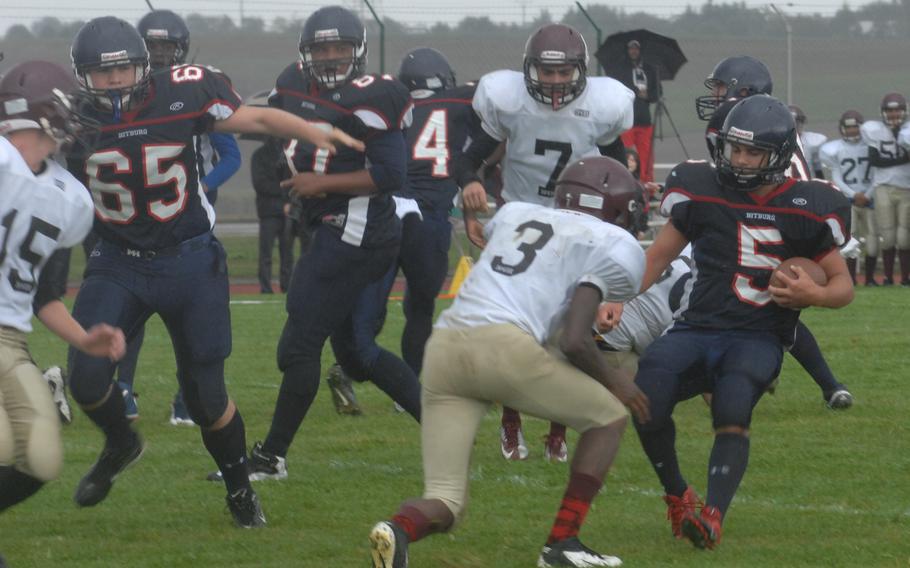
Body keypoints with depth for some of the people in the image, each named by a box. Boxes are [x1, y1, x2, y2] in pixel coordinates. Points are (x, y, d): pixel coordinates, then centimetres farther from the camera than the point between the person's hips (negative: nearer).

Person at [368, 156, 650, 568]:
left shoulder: (515, 214, 27)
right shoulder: (614, 245, 10)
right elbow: (575, 341, 0)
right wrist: (610, 380, 20)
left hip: (444, 347, 5)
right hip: (504, 347, -5)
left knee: (443, 504, 10)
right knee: (608, 418, 21)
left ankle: (398, 530, -24)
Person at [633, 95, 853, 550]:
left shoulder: (805, 209, 1)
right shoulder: (702, 191, 4)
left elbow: (843, 285, 8)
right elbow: (659, 255, 14)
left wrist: (815, 294, -15)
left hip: (758, 338, -2)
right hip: (697, 326, 2)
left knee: (732, 412, -32)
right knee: (644, 399, -23)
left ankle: (713, 516, -35)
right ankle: (677, 495, 1)